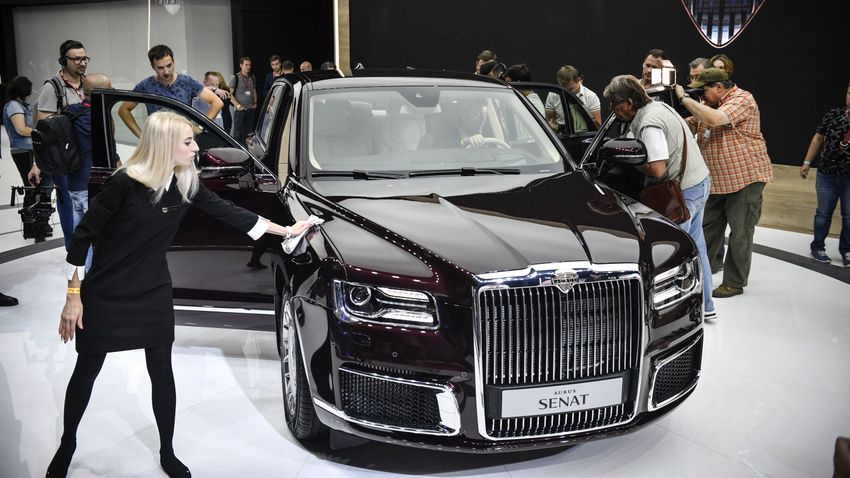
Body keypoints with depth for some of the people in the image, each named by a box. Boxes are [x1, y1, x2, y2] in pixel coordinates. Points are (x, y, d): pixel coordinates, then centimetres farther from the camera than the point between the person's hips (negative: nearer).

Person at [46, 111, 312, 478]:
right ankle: (66, 446, 35)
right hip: (105, 294, -4)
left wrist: (286, 230, 6)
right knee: (87, 371, 12)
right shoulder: (125, 182, -21)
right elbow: (84, 235, -14)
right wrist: (73, 296, -12)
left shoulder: (187, 184, -5)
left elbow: (229, 213, 3)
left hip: (154, 293, 4)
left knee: (162, 372, 7)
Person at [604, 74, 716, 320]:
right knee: (694, 246, 19)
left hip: (683, 192, -10)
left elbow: (657, 169, -31)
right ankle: (705, 305, 30)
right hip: (701, 181, 10)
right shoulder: (658, 105, 7)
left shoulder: (649, 125, -24)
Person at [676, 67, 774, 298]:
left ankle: (734, 283, 9)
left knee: (740, 232, 1)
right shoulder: (711, 103, 10)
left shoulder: (741, 100, -17)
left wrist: (683, 98, -26)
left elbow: (714, 119, -33)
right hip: (717, 179, 9)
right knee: (709, 226, 16)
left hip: (745, 177, -9)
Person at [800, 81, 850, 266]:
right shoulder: (833, 114, -1)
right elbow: (818, 139, 6)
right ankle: (817, 247, 25)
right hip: (827, 174, 1)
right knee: (824, 213, 11)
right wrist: (807, 162, 6)